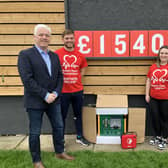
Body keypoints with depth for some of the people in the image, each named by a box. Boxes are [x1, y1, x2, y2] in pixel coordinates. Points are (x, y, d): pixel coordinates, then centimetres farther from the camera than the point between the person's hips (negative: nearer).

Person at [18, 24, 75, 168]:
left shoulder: (54, 56, 9)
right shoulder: (25, 54, -10)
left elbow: (60, 76, 8)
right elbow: (27, 79, -18)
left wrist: (55, 93, -8)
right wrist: (45, 95, -19)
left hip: (53, 99, 6)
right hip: (35, 101, -5)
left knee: (58, 127, 16)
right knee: (35, 132, 7)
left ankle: (59, 152, 36)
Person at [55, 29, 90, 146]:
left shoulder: (79, 55, 3)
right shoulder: (57, 54, -8)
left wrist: (78, 78, 8)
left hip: (78, 90, 4)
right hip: (63, 91, -3)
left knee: (78, 114, 16)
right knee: (62, 116, 6)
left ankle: (80, 137, 32)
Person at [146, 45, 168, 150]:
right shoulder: (153, 67, 6)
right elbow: (148, 81, 11)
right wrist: (147, 94, 8)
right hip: (153, 98, 4)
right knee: (154, 117, 14)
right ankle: (156, 136, 34)